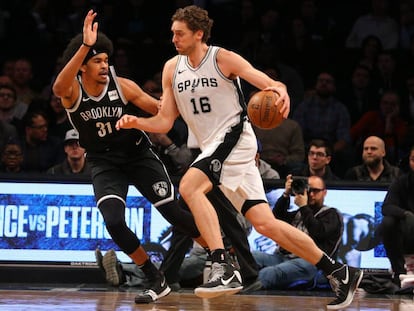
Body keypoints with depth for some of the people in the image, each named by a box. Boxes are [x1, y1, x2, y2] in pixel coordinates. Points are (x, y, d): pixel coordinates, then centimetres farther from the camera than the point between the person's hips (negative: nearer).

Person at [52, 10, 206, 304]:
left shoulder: (123, 86, -13)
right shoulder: (72, 91, -16)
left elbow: (161, 109, -6)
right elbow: (59, 88, -42)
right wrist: (85, 45, -51)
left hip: (139, 155, 0)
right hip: (104, 164, 0)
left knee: (174, 213, -7)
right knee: (114, 223, -20)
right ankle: (157, 281, -3)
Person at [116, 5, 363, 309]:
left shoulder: (223, 59, -7)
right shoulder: (172, 69, 10)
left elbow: (271, 85, -12)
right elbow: (165, 122, 12)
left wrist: (281, 91, -35)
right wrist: (136, 122, -6)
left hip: (234, 137, -6)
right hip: (213, 150, 6)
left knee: (189, 187, -28)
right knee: (264, 223, 1)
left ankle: (224, 269, -32)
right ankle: (339, 272, 9)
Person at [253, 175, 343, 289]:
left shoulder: (332, 214, 15)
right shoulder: (298, 213, 33)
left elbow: (318, 232, -4)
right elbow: (276, 218, 18)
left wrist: (303, 207, 0)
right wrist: (286, 194, 10)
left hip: (308, 262, -6)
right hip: (282, 257, 6)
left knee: (268, 273, -38)